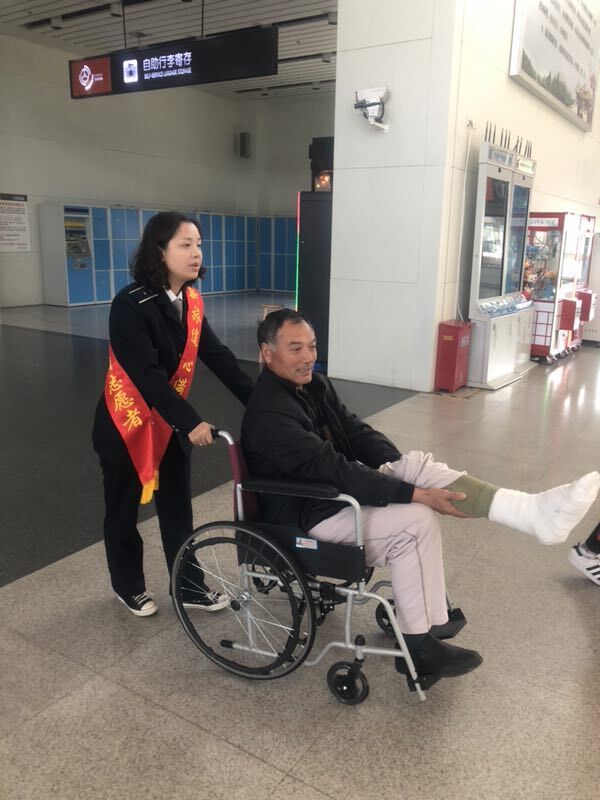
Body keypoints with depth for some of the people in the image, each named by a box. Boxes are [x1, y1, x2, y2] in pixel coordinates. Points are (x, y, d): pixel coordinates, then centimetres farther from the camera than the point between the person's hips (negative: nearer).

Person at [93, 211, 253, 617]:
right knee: (124, 508, 13)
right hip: (127, 421, -6)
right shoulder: (130, 305, -24)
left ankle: (190, 587, 29)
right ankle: (129, 586, 35)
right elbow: (146, 374, -30)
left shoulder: (191, 301, -2)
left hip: (171, 421, 6)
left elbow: (217, 355, -6)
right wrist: (190, 421, -36)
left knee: (178, 507, 13)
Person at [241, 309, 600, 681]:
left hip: (340, 489, 8)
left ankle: (531, 510, -23)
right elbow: (335, 471, -30)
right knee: (415, 522, -22)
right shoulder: (269, 415, -25)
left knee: (419, 462, -13)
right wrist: (416, 493, -29)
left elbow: (356, 431, 7)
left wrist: (408, 469, -8)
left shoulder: (313, 384, 5)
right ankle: (418, 647, -10)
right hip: (308, 515, -8)